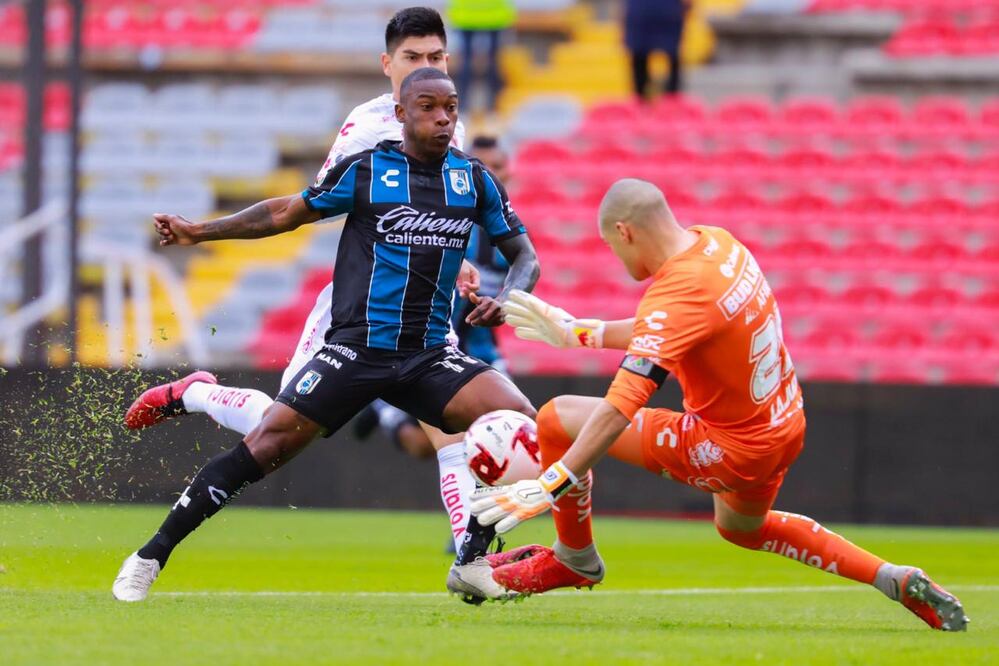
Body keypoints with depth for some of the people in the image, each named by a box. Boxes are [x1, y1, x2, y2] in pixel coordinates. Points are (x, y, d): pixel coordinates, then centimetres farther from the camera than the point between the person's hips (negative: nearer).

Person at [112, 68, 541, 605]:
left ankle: (473, 565, -6)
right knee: (269, 443, -14)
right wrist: (199, 232, 8)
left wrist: (506, 298, -10)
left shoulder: (475, 179, 8)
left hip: (429, 355, 3)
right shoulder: (365, 170, 0)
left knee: (519, 419, -18)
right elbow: (288, 213, 11)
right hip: (354, 348, -3)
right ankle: (151, 557, -4)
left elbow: (524, 256, 12)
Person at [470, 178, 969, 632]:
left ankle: (574, 560, 18)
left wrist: (548, 485, -40)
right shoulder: (717, 243, -1)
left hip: (730, 451, -9)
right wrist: (577, 332, 18)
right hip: (786, 428, 9)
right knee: (741, 528, 39)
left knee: (557, 419, -6)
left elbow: (621, 406, -37)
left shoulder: (676, 293, -27)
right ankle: (897, 581, 29)